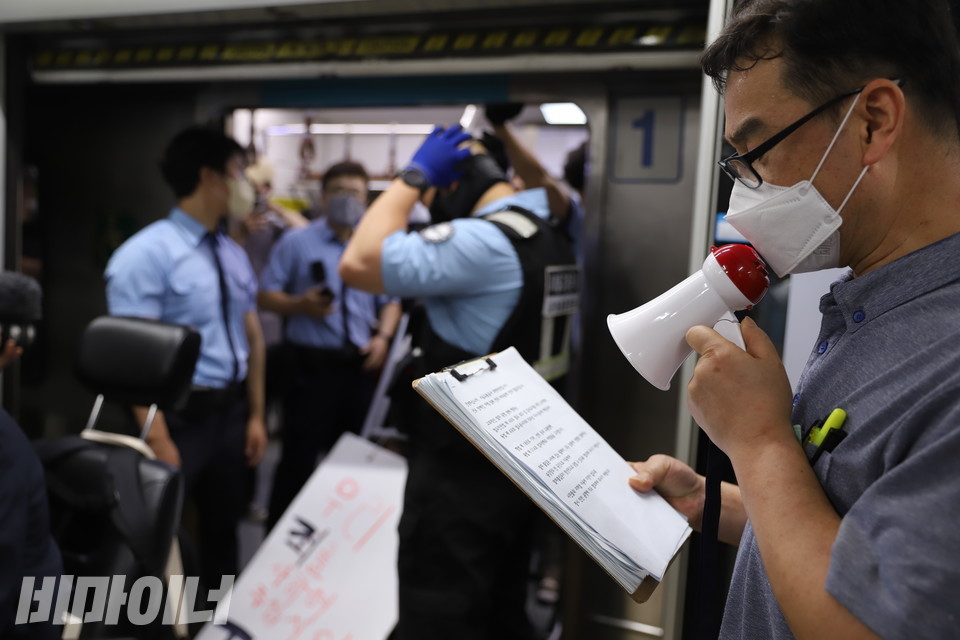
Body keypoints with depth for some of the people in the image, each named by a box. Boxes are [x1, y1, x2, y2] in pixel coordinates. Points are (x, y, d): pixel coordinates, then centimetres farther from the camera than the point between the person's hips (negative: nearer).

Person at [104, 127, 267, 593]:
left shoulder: (235, 255, 7)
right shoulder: (147, 253, -16)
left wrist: (255, 415, 11)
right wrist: (158, 439, -22)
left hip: (231, 411, 7)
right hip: (180, 415, -7)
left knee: (223, 526, 21)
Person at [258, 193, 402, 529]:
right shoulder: (297, 242, 0)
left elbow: (391, 302, 15)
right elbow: (266, 295, -1)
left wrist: (383, 336, -3)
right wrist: (300, 305, -20)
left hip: (359, 364, 4)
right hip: (312, 362, -4)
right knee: (299, 454, -1)